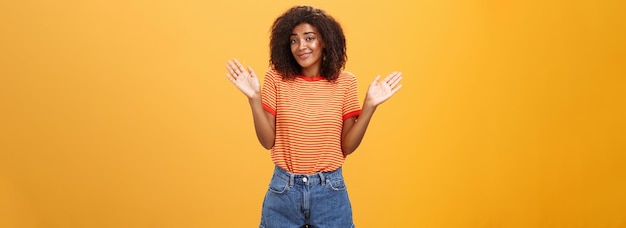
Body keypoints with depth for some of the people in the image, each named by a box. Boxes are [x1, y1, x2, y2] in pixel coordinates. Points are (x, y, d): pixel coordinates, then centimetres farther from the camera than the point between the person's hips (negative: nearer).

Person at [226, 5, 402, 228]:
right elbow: (268, 141, -5)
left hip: (329, 191, 0)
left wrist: (370, 105, -13)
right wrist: (254, 99, -16)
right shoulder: (276, 78, -4)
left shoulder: (344, 82, -3)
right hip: (283, 189, 0)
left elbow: (347, 146, -3)